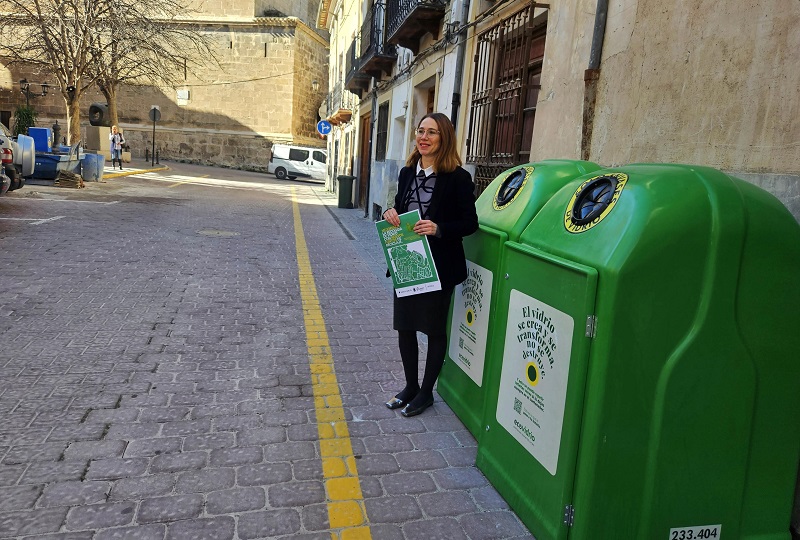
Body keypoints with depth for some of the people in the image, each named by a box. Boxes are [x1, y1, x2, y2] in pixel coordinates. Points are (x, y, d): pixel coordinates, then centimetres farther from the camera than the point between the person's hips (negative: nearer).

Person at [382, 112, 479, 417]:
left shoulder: (457, 178, -11)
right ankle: (410, 386, 33)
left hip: (439, 267, -6)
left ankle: (426, 392, 27)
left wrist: (438, 229, -25)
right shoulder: (407, 173, 7)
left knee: (435, 329, 10)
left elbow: (470, 223, -10)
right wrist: (390, 215, -6)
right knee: (404, 326, 13)